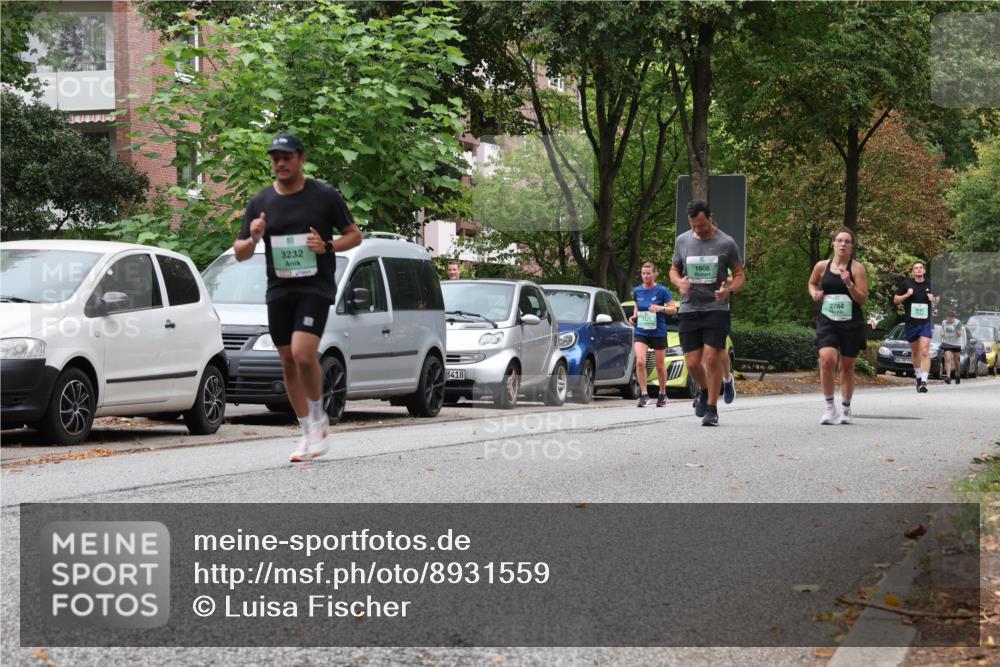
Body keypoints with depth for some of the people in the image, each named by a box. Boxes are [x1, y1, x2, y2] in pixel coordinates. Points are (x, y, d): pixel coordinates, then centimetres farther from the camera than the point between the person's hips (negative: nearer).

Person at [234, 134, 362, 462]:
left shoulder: (325, 196, -1)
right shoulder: (260, 202, 7)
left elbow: (354, 235, 7)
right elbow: (239, 253, 11)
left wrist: (327, 246, -12)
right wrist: (253, 238, -12)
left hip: (316, 287, -4)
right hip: (279, 290, 4)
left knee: (303, 354, -21)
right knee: (288, 363, 6)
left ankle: (318, 416, 3)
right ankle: (309, 434, 18)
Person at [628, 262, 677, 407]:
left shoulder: (662, 291, -7)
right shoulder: (637, 291, 4)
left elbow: (674, 309, -5)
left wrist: (661, 308, -22)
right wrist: (634, 316, 3)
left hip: (658, 333, -2)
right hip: (641, 332, 2)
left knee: (660, 366, 7)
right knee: (639, 361, -19)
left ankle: (662, 394, 27)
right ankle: (644, 394, -12)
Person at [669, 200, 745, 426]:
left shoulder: (726, 243, -2)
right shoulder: (682, 241, 6)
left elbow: (740, 275, 4)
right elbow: (674, 269, 18)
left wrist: (729, 291, -18)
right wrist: (679, 282, -6)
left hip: (716, 308, -3)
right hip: (689, 308, 3)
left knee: (712, 358, -13)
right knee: (692, 362, -1)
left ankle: (712, 409, -3)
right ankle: (705, 392, 31)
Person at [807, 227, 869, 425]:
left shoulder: (857, 268, -3)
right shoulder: (822, 266, 4)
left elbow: (863, 299, -5)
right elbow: (812, 283, 24)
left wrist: (849, 284, -20)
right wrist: (814, 293, 3)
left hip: (852, 323, -1)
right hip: (828, 321, 1)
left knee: (847, 366, 10)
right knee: (827, 359, -21)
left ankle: (846, 409, 26)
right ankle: (830, 407, -8)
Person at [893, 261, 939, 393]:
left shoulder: (930, 284, 3)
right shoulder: (907, 283, 2)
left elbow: (937, 300, 16)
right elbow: (895, 300, 6)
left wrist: (934, 299, -8)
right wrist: (907, 295, -11)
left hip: (926, 323, -2)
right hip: (911, 323, 2)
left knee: (925, 352, -14)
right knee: (915, 352, 14)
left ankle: (924, 381, -20)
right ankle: (918, 377, 33)